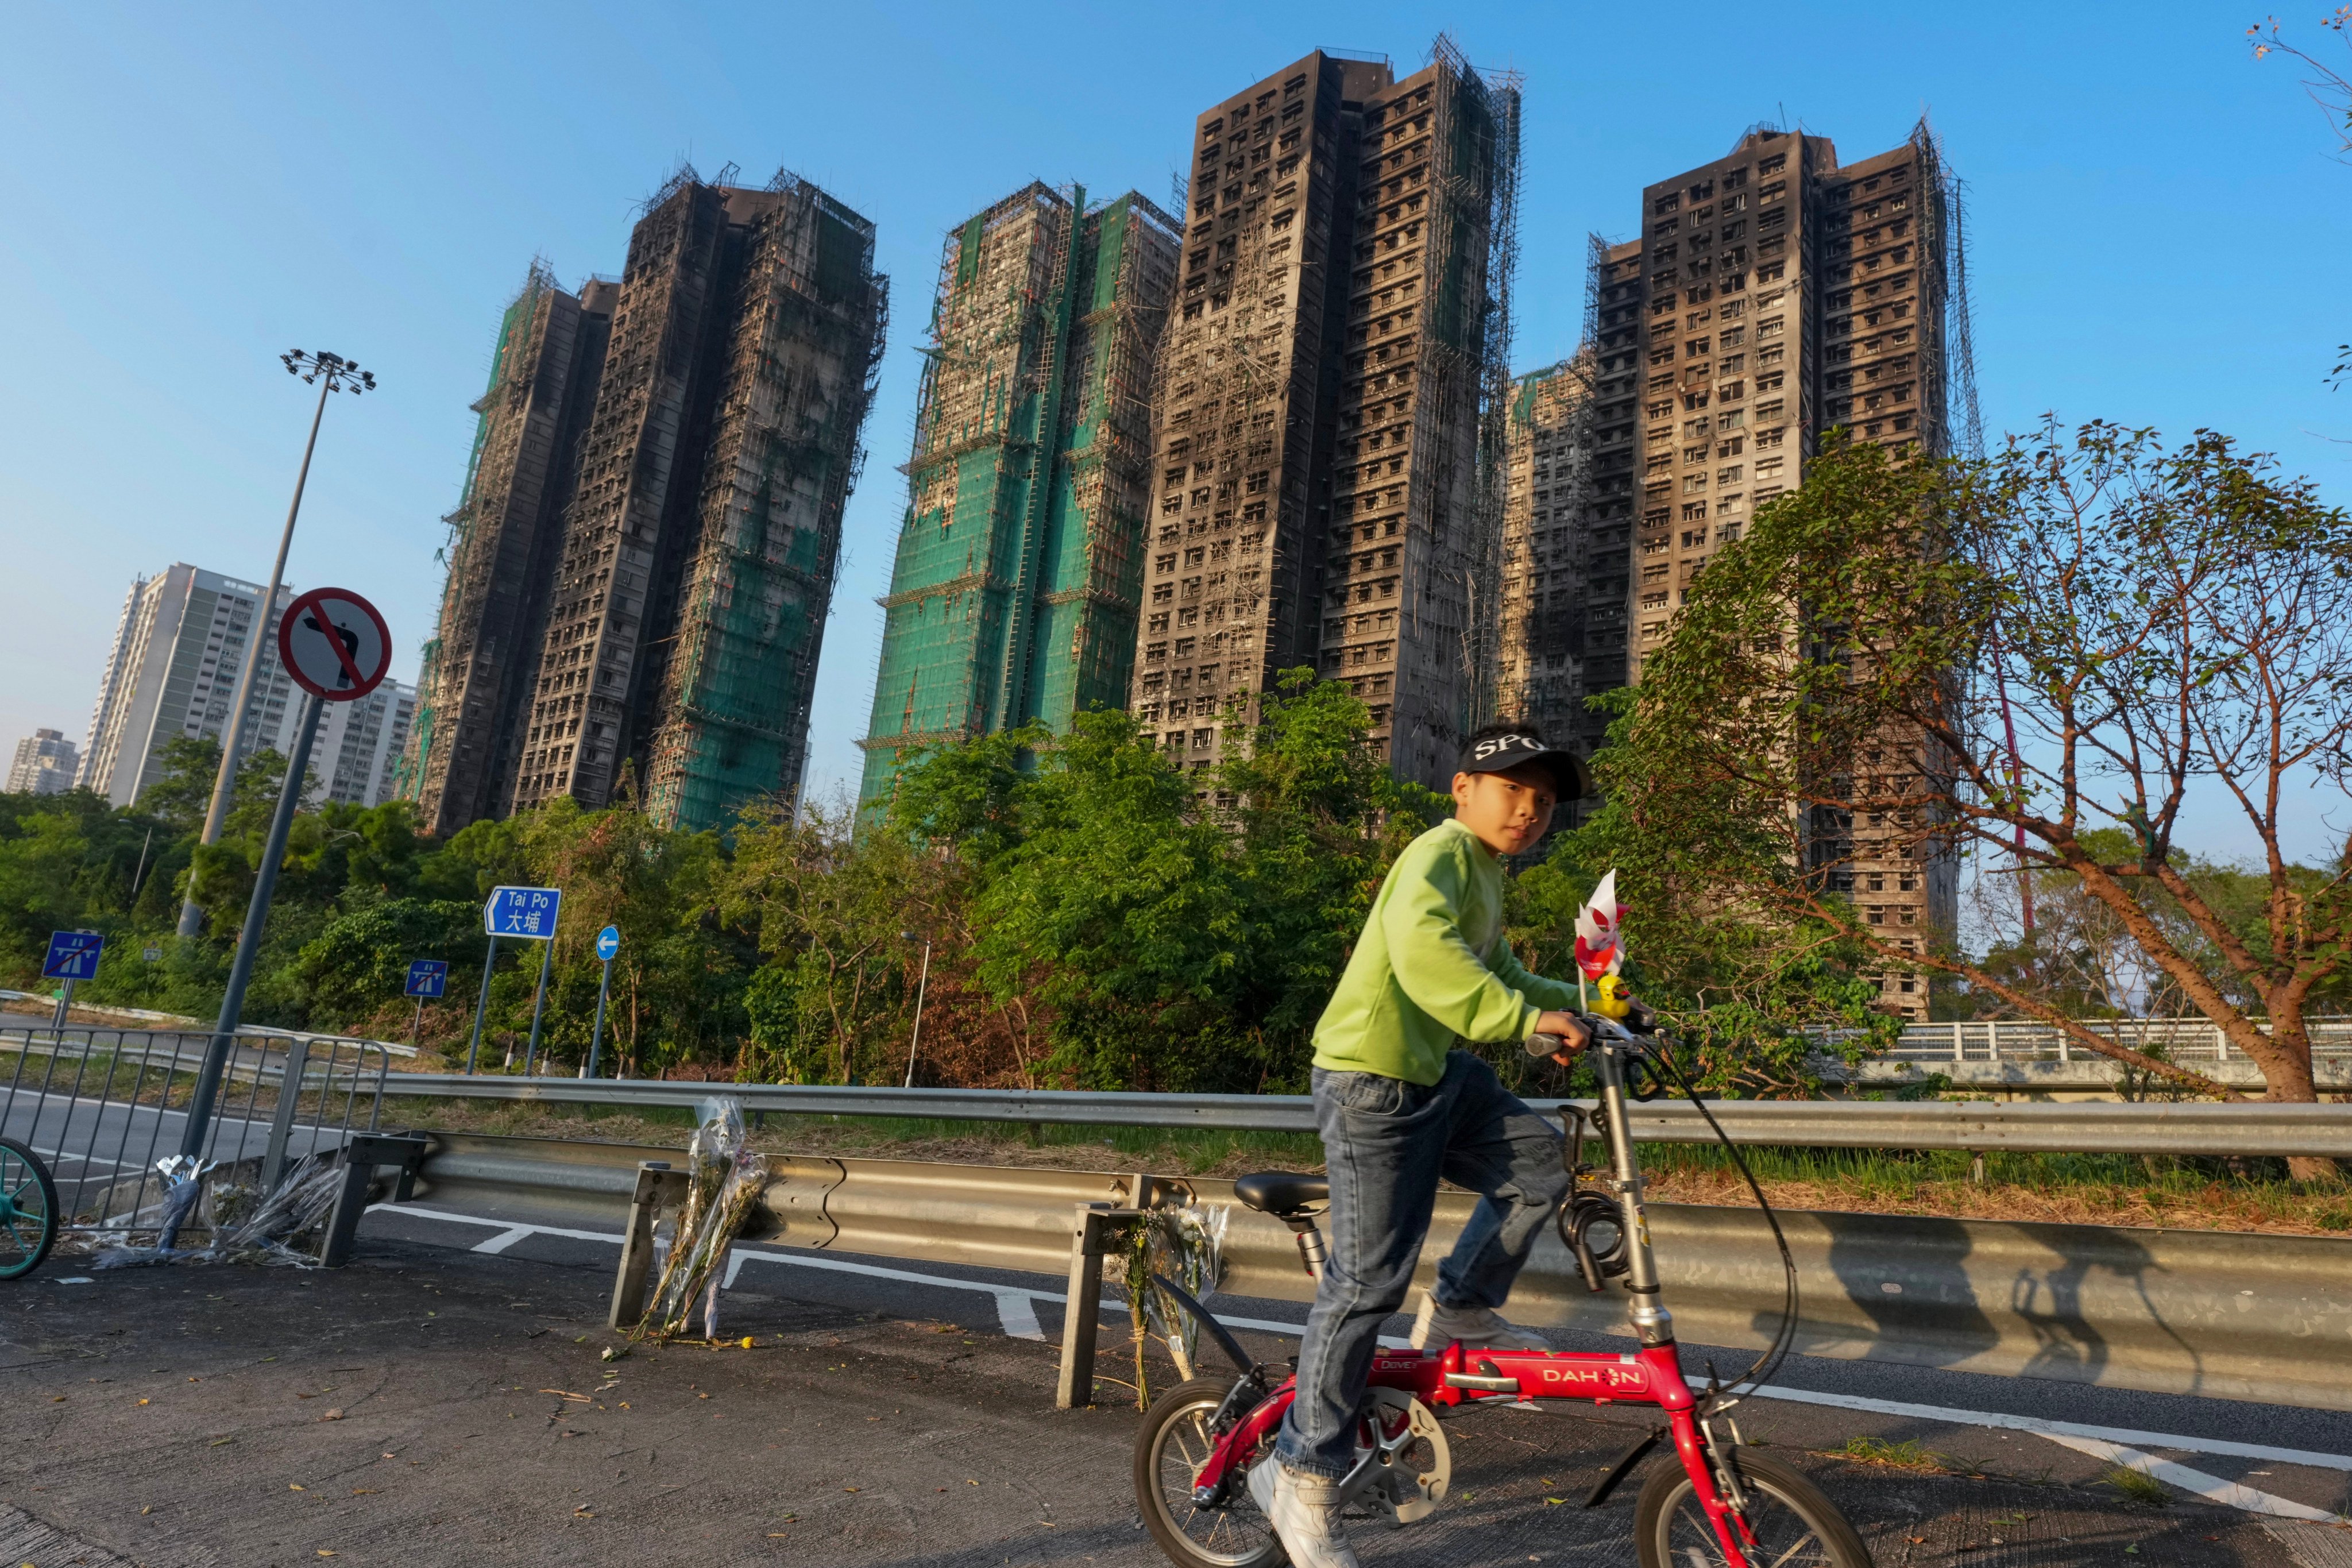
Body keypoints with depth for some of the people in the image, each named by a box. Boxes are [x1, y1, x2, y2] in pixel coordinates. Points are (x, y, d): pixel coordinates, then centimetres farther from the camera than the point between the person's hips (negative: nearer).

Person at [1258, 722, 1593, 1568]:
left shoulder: (1484, 874, 16)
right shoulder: (1442, 854, -16)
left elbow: (1498, 971, 29)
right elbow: (1421, 948, -37)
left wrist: (1576, 1002, 17)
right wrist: (1522, 1018, -38)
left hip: (1438, 1072, 10)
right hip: (1373, 1083, -9)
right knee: (1368, 1278, -6)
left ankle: (1458, 1310, 21)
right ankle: (1301, 1475, 7)